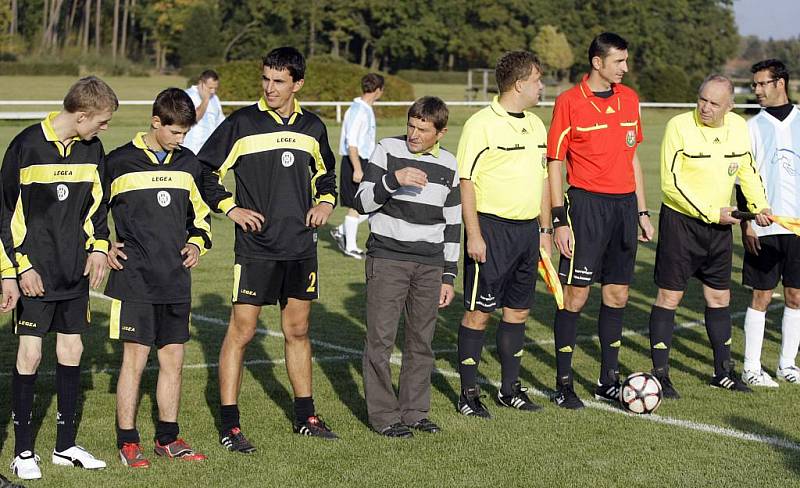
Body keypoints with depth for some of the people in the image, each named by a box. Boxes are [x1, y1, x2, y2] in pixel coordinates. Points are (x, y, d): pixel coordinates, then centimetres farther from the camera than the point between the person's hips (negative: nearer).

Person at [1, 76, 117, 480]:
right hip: (35, 274, -5)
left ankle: (65, 445, 20)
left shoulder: (92, 150, 5)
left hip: (75, 274, 5)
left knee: (72, 351, 8)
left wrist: (98, 248, 2)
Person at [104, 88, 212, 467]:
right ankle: (127, 441, 6)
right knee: (135, 359, -4)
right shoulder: (120, 162, -3)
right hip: (134, 280, -5)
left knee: (173, 360, 8)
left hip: (176, 281, 5)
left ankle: (168, 438, 20)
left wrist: (197, 242, 7)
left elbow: (200, 213, 24)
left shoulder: (189, 164, 11)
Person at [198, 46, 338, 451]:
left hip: (301, 247, 5)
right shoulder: (242, 123, -5)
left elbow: (325, 174, 25)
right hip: (255, 247, -4)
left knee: (298, 330, 14)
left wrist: (326, 202, 7)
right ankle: (229, 425, 1)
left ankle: (305, 416, 25)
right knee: (241, 330, -5)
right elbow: (204, 172, -2)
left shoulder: (312, 127, 9)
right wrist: (231, 208, -11)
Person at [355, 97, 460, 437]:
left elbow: (452, 225, 14)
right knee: (381, 338, -5)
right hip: (387, 259, -3)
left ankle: (414, 411, 18)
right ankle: (383, 415, 4)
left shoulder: (449, 166, 8)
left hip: (429, 265, 4)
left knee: (422, 341, 7)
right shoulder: (387, 151, -3)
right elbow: (362, 203, -6)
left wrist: (448, 276, 12)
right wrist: (393, 179, -23)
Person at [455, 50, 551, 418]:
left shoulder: (536, 125, 13)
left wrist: (545, 229, 17)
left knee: (518, 310, 12)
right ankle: (468, 393, 7)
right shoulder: (481, 124, -11)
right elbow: (466, 182, -13)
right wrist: (474, 235, -17)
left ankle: (510, 388, 23)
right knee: (478, 312, -2)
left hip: (527, 229, 7)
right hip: (491, 227, -7)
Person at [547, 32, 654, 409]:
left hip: (625, 205, 6)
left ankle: (609, 382, 20)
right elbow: (554, 162, -5)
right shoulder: (569, 102, -7)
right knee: (575, 295, -4)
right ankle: (563, 385, 6)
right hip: (587, 205, -6)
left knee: (617, 295, 9)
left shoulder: (629, 99, 10)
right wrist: (560, 220, -10)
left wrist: (642, 211, 15)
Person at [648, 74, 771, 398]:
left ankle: (723, 372, 25)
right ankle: (660, 374, 4)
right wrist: (711, 213, -18)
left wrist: (759, 205, -1)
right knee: (669, 296, -3)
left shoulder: (738, 127, 1)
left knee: (719, 297, 12)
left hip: (720, 225, 5)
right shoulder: (680, 126, -15)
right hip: (680, 221, -5)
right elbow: (671, 183, -18)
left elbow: (747, 171, 16)